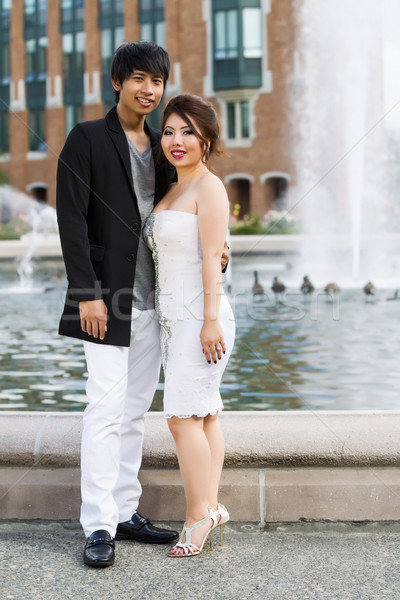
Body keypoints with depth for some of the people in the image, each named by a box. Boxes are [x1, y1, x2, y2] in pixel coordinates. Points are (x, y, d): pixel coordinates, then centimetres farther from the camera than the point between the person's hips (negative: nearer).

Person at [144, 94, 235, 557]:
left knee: (183, 415, -10)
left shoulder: (209, 187, -8)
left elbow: (211, 259, -15)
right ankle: (211, 507, 15)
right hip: (174, 317, 9)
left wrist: (210, 321, -19)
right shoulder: (172, 190, 18)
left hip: (199, 317, -9)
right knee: (204, 414, 10)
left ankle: (199, 514, -1)